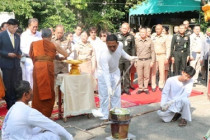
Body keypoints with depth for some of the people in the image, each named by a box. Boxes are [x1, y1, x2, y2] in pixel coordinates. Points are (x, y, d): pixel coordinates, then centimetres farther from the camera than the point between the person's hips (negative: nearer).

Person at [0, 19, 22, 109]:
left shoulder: (17, 37, 10)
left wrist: (19, 54, -6)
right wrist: (8, 54, -19)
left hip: (15, 64, 5)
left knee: (14, 84, 9)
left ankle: (14, 102, 20)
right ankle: (8, 103, 15)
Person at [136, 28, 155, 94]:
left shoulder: (150, 41, 3)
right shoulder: (136, 41, 3)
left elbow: (152, 51, 6)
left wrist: (152, 61, 1)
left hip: (147, 61, 0)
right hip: (139, 61, 0)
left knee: (146, 76, 4)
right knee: (140, 76, 4)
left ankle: (145, 88, 16)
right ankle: (140, 88, 16)